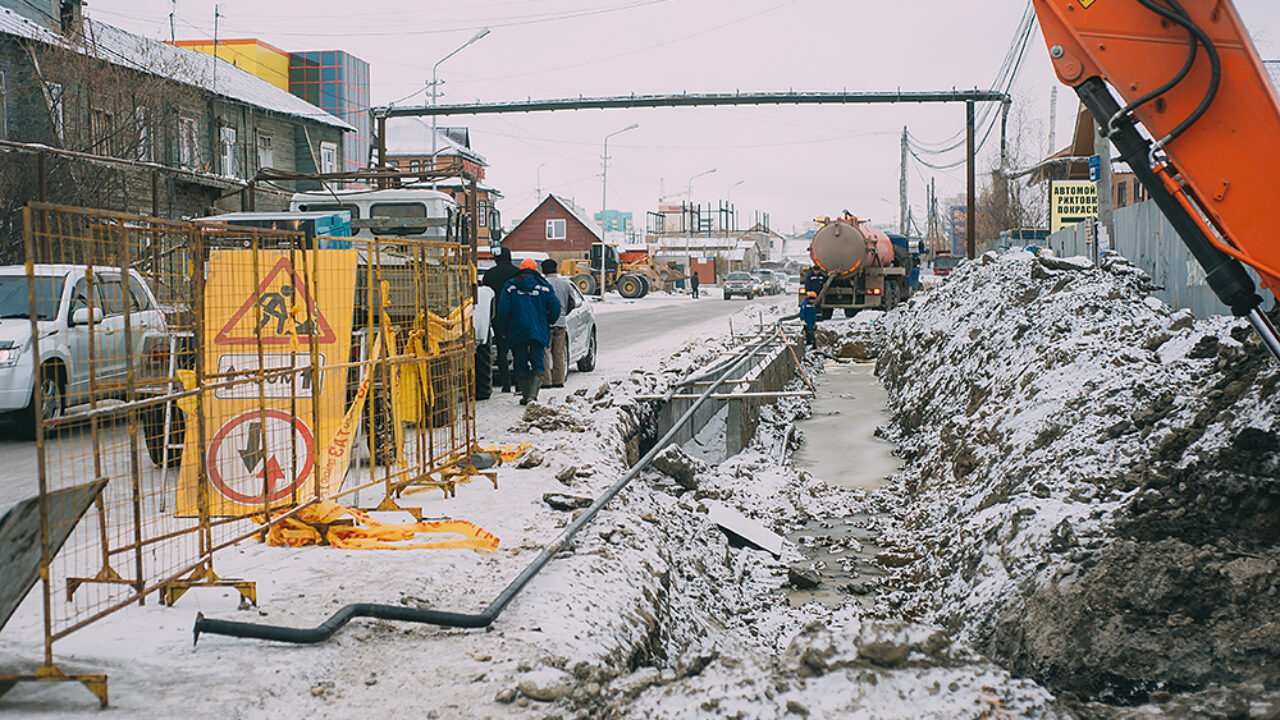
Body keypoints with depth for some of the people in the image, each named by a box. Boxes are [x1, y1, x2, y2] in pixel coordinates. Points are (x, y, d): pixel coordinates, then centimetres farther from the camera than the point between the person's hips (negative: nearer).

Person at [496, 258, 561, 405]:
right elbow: (555, 307, -1)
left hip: (517, 332, 0)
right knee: (537, 365, 2)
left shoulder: (510, 286, 2)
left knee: (521, 365, 9)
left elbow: (504, 310, -3)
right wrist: (546, 322, 17)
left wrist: (503, 331, 6)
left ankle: (525, 395, 7)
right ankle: (532, 394, -15)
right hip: (539, 332, 0)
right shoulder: (543, 286, 3)